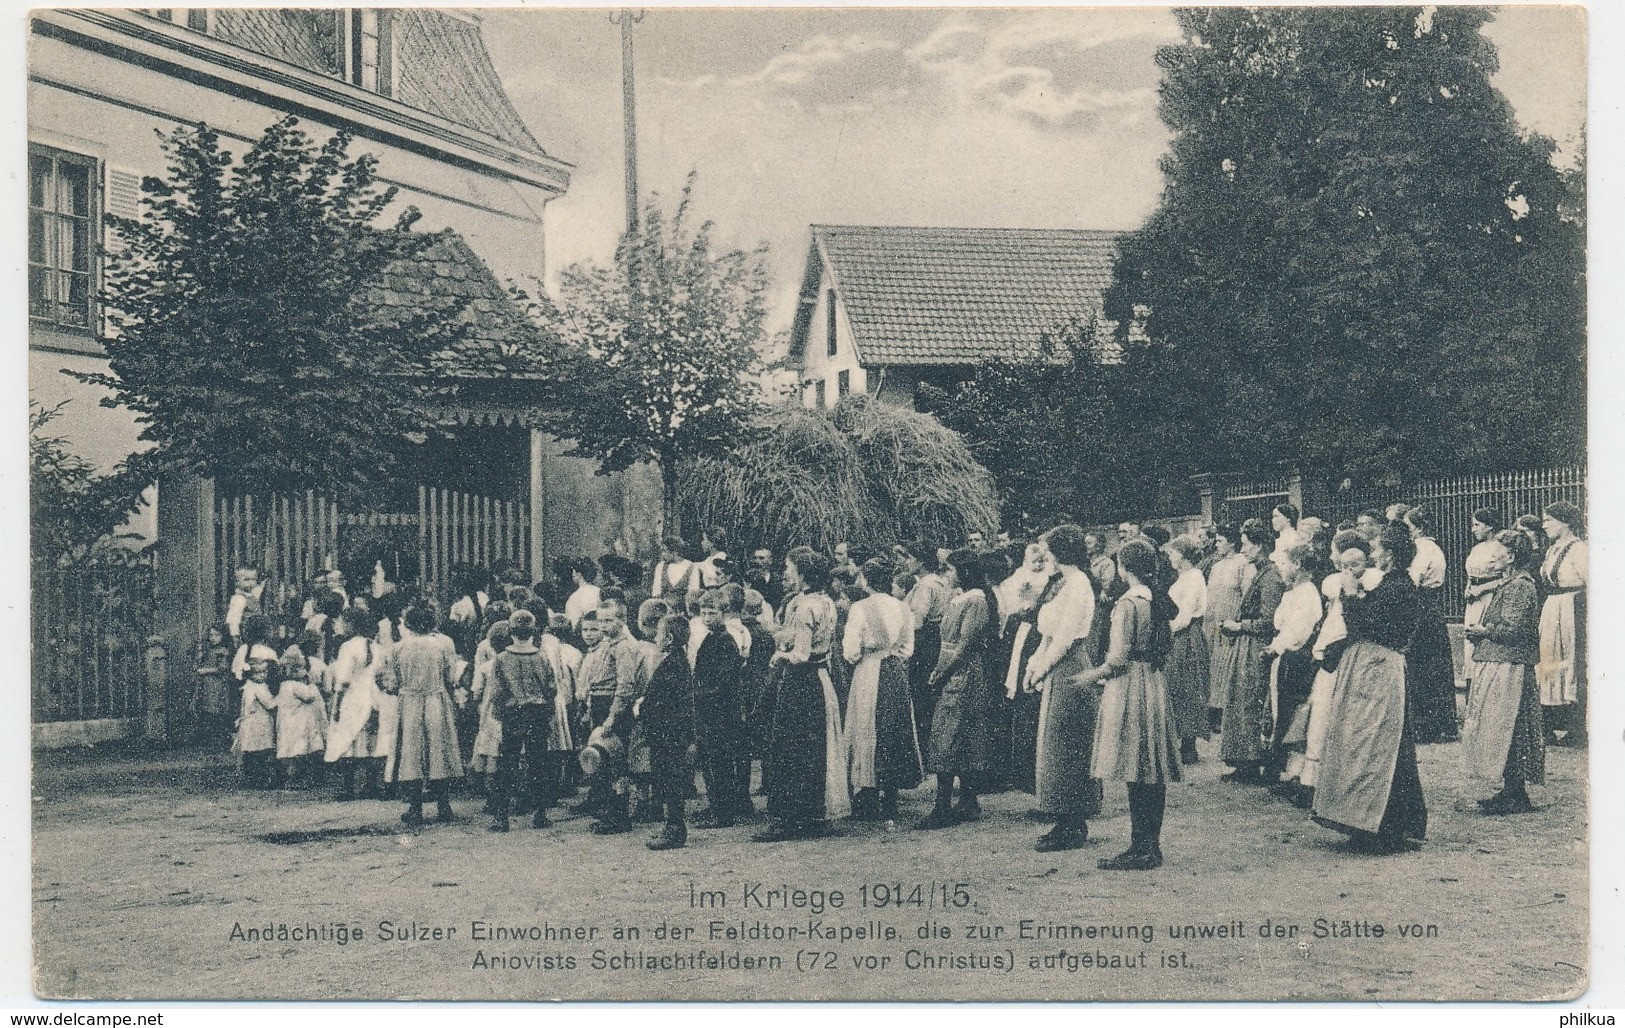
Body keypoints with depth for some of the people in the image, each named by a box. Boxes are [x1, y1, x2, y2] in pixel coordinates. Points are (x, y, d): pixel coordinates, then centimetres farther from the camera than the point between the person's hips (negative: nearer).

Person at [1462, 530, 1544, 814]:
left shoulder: (1521, 587, -13)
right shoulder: (1503, 585, 18)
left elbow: (1512, 629, -22)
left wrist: (1483, 631, -7)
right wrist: (1477, 631, 4)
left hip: (1510, 670, -10)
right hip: (1495, 666, 10)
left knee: (1506, 730, -8)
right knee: (1500, 731, 11)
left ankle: (1517, 796, -4)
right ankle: (1510, 792, 16)